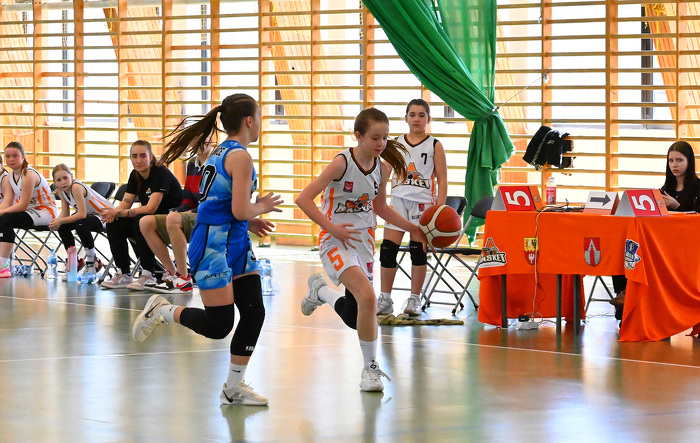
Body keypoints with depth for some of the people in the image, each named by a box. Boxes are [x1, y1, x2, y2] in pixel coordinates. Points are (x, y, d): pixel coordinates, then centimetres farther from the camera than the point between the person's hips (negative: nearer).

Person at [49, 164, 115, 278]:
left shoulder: (76, 187, -28)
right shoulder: (61, 190, -2)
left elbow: (82, 214, -32)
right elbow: (65, 212, -1)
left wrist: (60, 221, -31)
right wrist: (56, 221, -22)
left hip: (105, 214, -9)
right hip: (90, 215, 9)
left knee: (81, 225, -34)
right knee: (62, 227, -8)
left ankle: (92, 261, -16)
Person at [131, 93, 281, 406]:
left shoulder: (221, 152, 14)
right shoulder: (240, 156, -15)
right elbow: (240, 210, -21)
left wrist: (249, 221, 17)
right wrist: (261, 207, -2)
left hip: (236, 245, 10)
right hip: (214, 248, -10)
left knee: (254, 313, 4)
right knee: (218, 326, -7)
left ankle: (234, 388, 11)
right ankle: (162, 311, 13)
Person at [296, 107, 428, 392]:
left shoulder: (382, 168, 2)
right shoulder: (342, 163, -16)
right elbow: (304, 199, -18)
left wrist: (412, 228, 12)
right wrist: (332, 228, -22)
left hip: (363, 240, 6)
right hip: (336, 241, -6)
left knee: (354, 317, 10)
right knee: (368, 297, -28)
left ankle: (320, 290, 43)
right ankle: (370, 368, -14)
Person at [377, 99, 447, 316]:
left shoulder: (435, 146, 2)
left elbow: (442, 179, 0)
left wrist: (440, 207, -9)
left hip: (423, 203, -3)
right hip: (398, 200, 3)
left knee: (418, 251, -1)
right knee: (387, 249, -3)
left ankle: (414, 299, 10)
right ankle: (385, 299, 6)